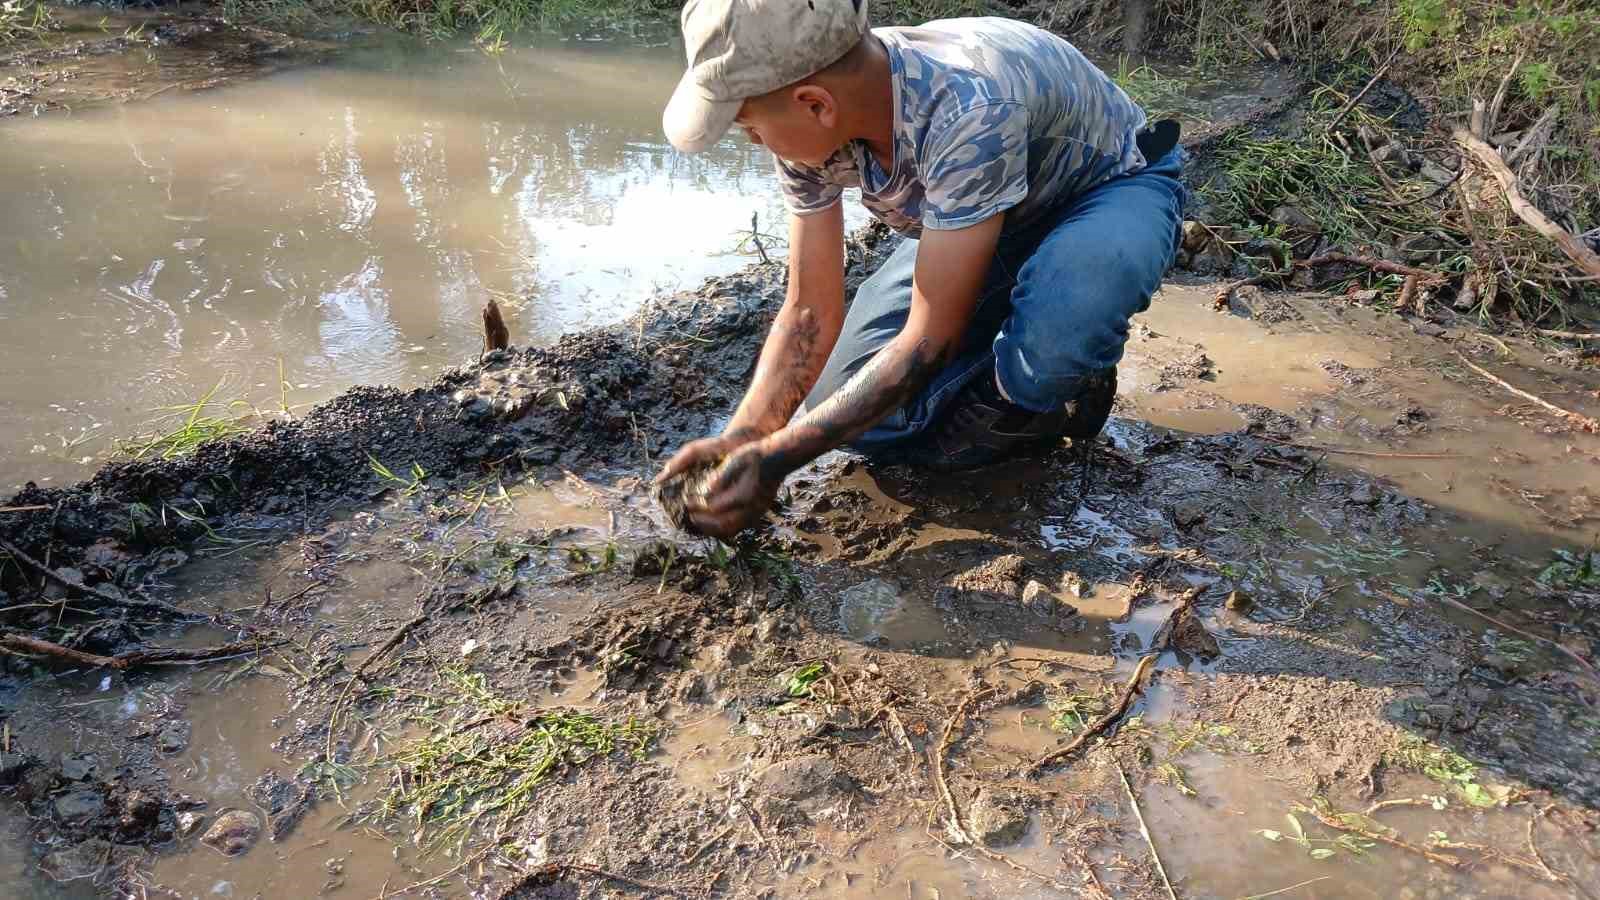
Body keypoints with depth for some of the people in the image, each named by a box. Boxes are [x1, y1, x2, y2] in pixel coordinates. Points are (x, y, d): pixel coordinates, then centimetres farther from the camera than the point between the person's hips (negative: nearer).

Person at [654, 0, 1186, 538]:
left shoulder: (968, 110, -41)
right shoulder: (811, 127, -20)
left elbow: (931, 337, -35)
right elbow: (811, 313, -13)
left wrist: (776, 459, -34)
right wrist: (740, 437, -27)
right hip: (972, 220, 5)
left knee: (1057, 329, -40)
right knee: (853, 406, -9)